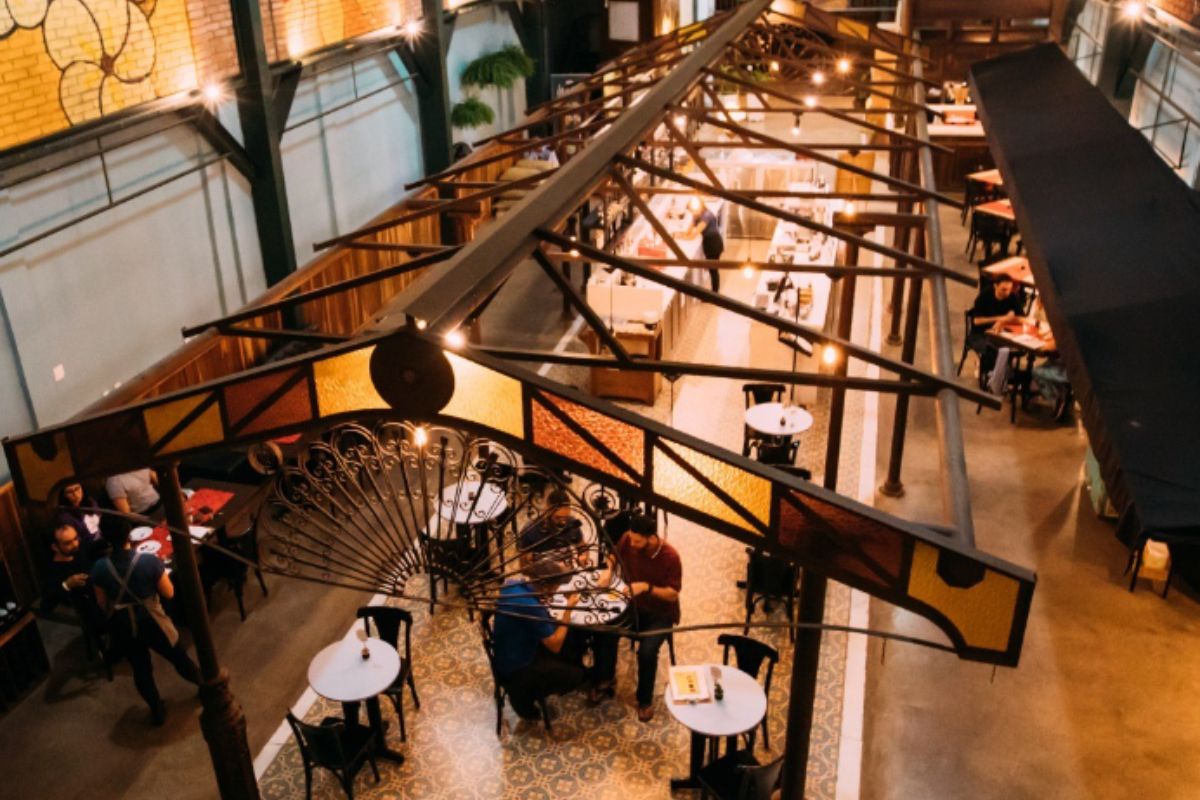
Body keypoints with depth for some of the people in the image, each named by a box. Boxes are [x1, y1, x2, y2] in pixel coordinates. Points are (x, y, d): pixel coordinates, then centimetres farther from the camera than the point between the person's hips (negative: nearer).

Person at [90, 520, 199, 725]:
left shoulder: (99, 568, -17)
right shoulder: (149, 561, -26)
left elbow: (102, 603, -2)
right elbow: (169, 593, -14)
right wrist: (161, 574, 5)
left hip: (122, 628, 2)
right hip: (152, 623, -2)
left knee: (141, 669, 22)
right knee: (180, 659, 21)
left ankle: (158, 711, 38)